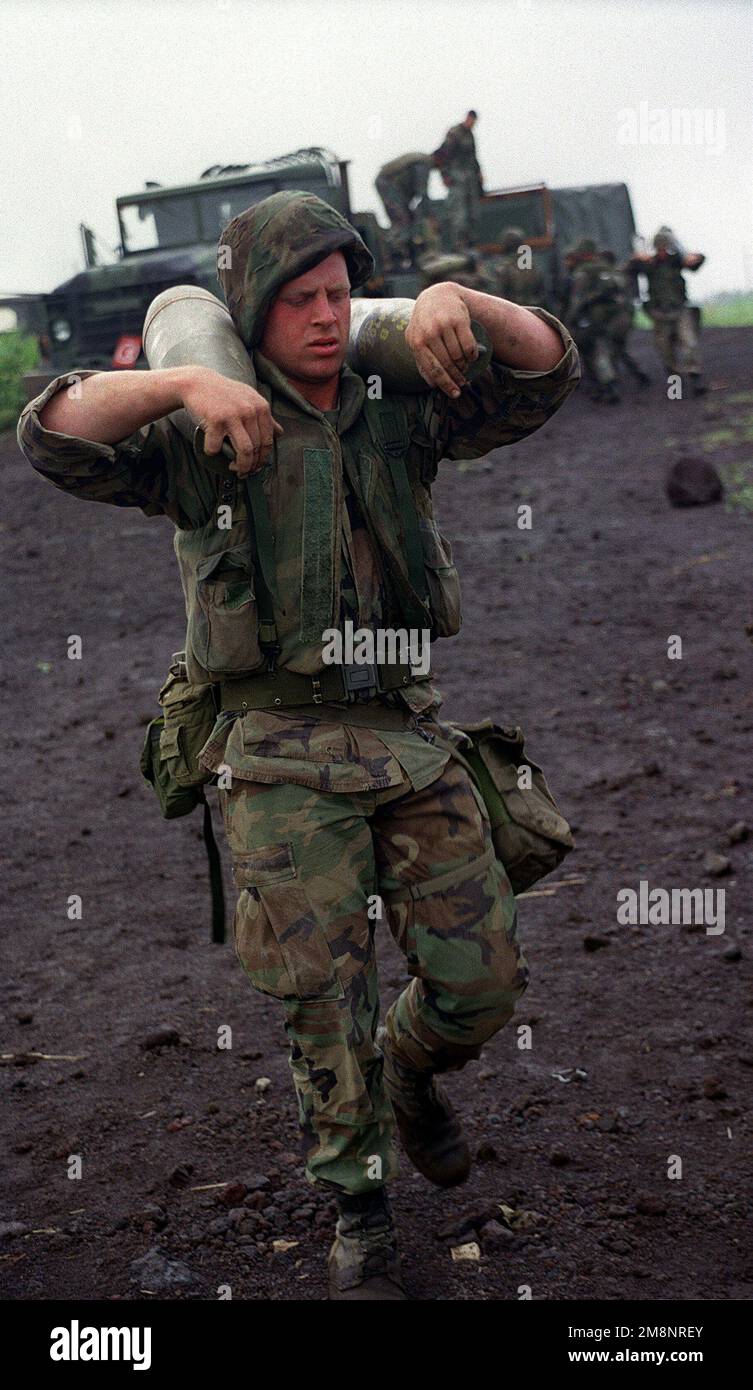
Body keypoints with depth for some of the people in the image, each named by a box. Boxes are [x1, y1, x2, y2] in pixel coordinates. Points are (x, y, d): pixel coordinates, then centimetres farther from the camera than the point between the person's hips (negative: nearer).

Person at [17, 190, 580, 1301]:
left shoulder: (400, 416, 10)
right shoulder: (201, 438, 1)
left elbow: (549, 372, 6)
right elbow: (54, 439, -12)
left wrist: (459, 301, -12)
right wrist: (185, 384, -24)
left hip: (411, 731, 3)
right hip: (285, 754, -3)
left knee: (483, 978, 4)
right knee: (328, 1000, 0)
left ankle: (413, 1073, 39)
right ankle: (359, 1215, 21)